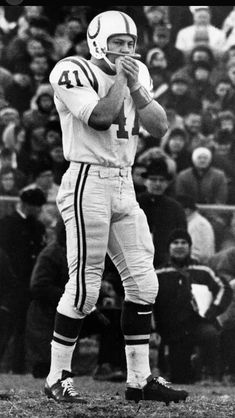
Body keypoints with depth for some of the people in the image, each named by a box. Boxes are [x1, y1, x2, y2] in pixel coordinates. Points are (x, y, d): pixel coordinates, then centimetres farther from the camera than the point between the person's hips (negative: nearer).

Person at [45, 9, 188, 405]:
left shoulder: (135, 75, 15)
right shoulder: (74, 73, -7)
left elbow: (160, 126, 5)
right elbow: (101, 118, -21)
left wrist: (135, 88, -7)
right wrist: (119, 78, -10)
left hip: (125, 186, 8)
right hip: (88, 183, -7)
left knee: (143, 282, 3)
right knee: (84, 286, -7)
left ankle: (139, 379, 8)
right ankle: (57, 377, 3)